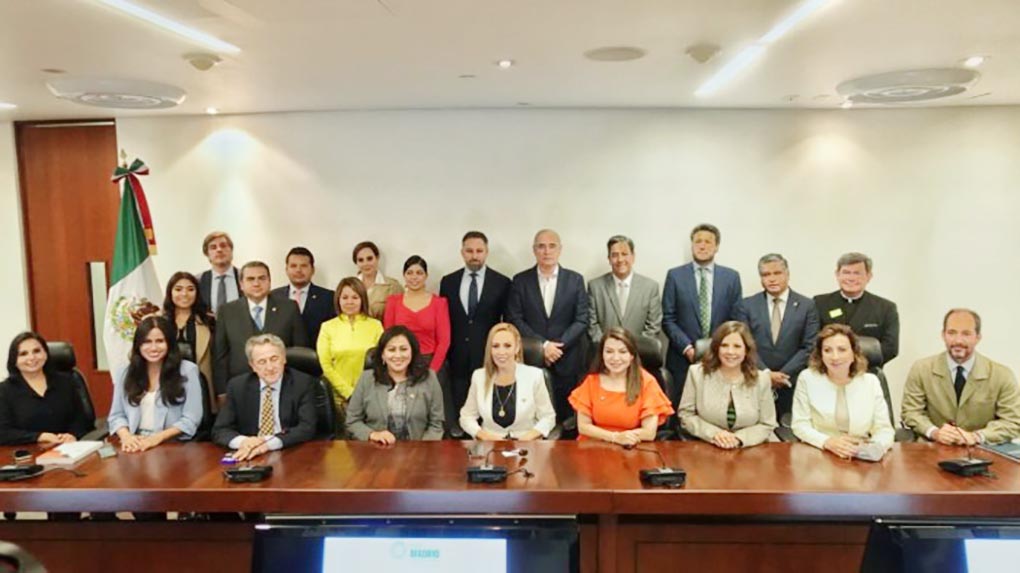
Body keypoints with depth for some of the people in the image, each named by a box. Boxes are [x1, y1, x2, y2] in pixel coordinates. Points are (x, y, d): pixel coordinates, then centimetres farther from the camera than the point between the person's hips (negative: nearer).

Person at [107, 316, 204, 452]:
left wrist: (158, 437, -15)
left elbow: (191, 419, -3)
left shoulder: (187, 370, 1)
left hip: (174, 444, -3)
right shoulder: (124, 373, 12)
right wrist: (126, 436, -8)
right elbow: (117, 415, 13)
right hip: (135, 445, 3)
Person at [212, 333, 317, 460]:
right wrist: (242, 441, -21)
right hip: (250, 456, 3)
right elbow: (219, 431, 1)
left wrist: (269, 443, -27)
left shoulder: (303, 383, -4)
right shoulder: (237, 386, 3)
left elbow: (307, 428, -12)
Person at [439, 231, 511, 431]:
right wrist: (444, 354, 5)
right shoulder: (448, 281, 7)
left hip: (489, 358, -2)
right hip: (458, 358, 2)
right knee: (459, 410, 7)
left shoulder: (502, 283, 0)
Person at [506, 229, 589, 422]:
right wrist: (542, 345, -11)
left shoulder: (575, 280, 6)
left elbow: (581, 320, 1)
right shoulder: (520, 281, 5)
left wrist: (558, 345, -11)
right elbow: (514, 320, -2)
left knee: (566, 418, 3)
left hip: (567, 362, 1)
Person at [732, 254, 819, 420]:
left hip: (792, 385, 0)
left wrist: (783, 374, -9)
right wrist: (766, 373, -10)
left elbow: (809, 347, -1)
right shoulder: (746, 305, 6)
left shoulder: (807, 305, 5)